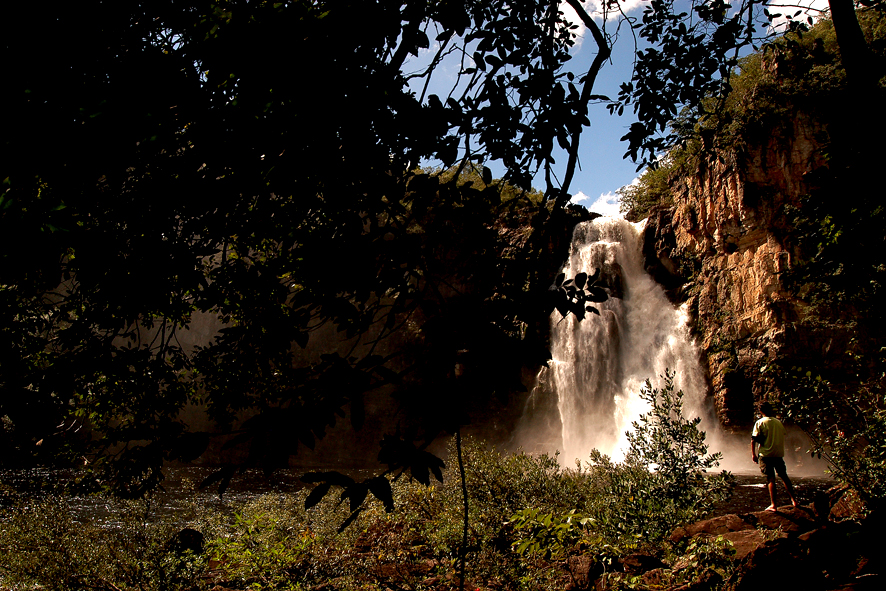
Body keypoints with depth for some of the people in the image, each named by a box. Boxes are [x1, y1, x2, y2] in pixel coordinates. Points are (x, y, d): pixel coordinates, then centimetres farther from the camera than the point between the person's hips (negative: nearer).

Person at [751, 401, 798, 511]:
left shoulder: (760, 423, -5)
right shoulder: (779, 422, 9)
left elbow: (754, 440, -10)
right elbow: (783, 438, 19)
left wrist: (753, 454, -3)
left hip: (766, 454, -4)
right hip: (779, 454, 4)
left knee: (770, 479, -4)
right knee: (784, 476, 18)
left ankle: (773, 505, -6)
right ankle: (793, 499, 24)